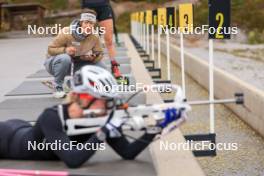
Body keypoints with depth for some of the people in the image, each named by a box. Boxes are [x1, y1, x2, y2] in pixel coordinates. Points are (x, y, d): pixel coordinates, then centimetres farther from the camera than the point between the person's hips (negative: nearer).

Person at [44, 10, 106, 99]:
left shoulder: (94, 37, -12)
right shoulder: (67, 33, -25)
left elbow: (99, 54, -2)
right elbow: (50, 49, -21)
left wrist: (93, 57, -26)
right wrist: (65, 50, -40)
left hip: (75, 65, 5)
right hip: (54, 62, -4)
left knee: (101, 67, -12)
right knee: (65, 58, -40)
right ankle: (58, 87, -17)